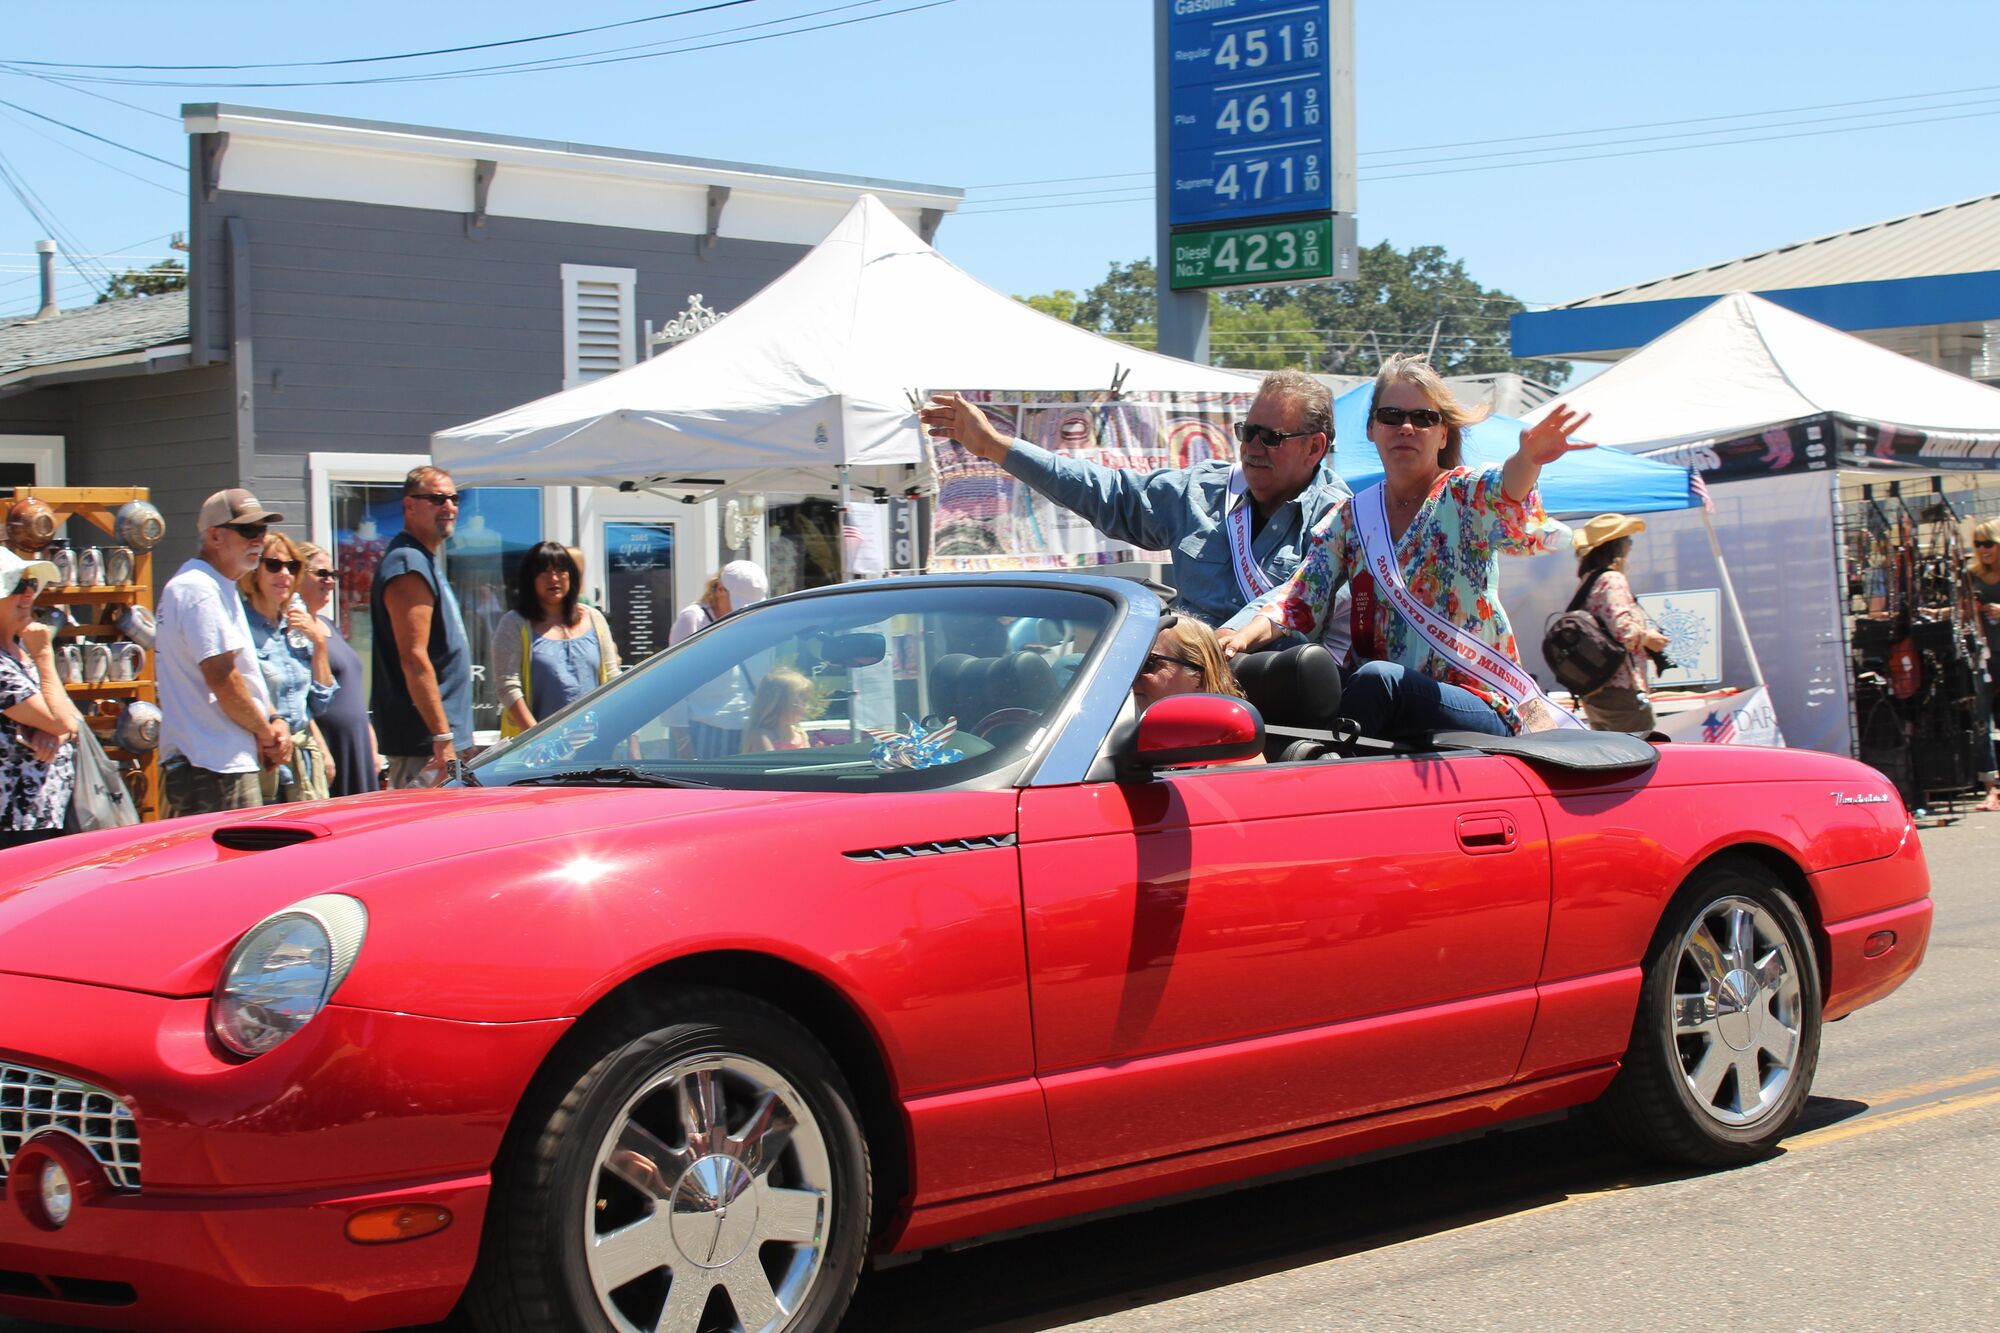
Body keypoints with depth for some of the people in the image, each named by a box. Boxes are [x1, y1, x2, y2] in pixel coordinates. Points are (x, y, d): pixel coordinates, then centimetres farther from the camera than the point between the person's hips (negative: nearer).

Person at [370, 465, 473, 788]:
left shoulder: (426, 561, 19)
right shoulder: (409, 565, -14)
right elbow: (414, 658, -22)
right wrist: (443, 738, -24)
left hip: (435, 739, 10)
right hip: (422, 742, -10)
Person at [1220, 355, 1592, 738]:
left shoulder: (1467, 495, -1)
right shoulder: (1350, 518, 11)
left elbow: (1507, 495, -26)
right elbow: (1298, 602, 4)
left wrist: (1527, 460, -51)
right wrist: (1244, 637, -19)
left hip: (1477, 704, -3)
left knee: (1375, 679, -34)